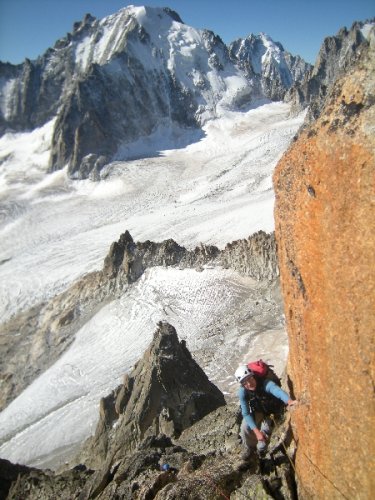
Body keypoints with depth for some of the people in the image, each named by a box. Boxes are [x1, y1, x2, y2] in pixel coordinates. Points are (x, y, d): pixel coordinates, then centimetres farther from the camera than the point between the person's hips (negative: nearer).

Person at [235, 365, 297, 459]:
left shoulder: (265, 384, -40)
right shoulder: (242, 392, -28)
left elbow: (277, 390, -61)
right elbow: (246, 413, -25)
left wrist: (289, 401, -81)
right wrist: (256, 431, -38)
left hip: (273, 412, -2)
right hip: (257, 412, 2)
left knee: (264, 430, -16)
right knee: (245, 427, -13)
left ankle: (261, 449, 19)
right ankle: (250, 448, 19)